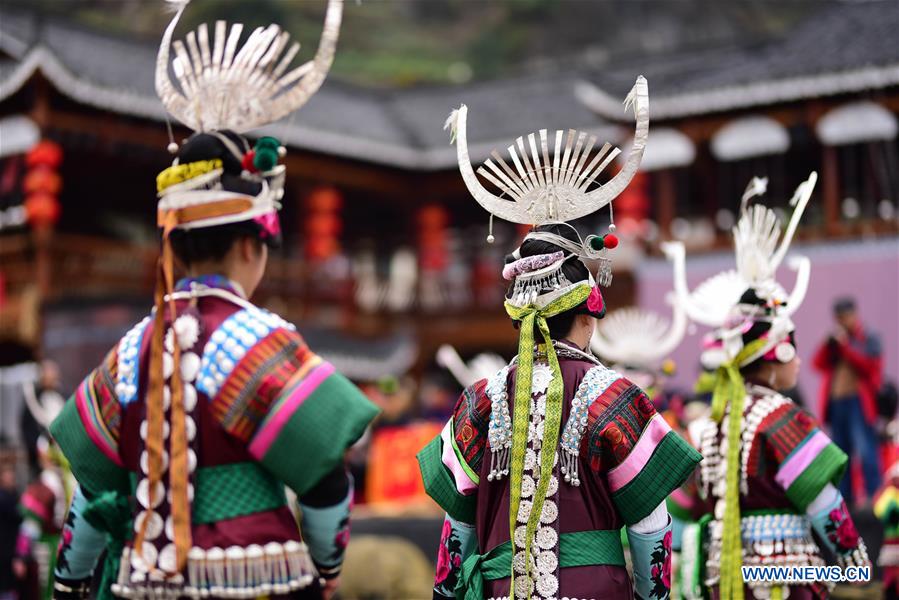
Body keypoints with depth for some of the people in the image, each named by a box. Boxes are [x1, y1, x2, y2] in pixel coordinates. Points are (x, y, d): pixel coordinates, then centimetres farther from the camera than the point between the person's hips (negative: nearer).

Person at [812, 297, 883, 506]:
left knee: (866, 452, -12)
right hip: (836, 402, 6)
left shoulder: (869, 339, 4)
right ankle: (845, 497, 12)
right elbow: (819, 364, 7)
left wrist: (845, 346, -13)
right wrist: (830, 343, -5)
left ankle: (874, 496, -13)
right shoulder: (835, 340, 18)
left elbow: (868, 365, -11)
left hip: (859, 402, -6)